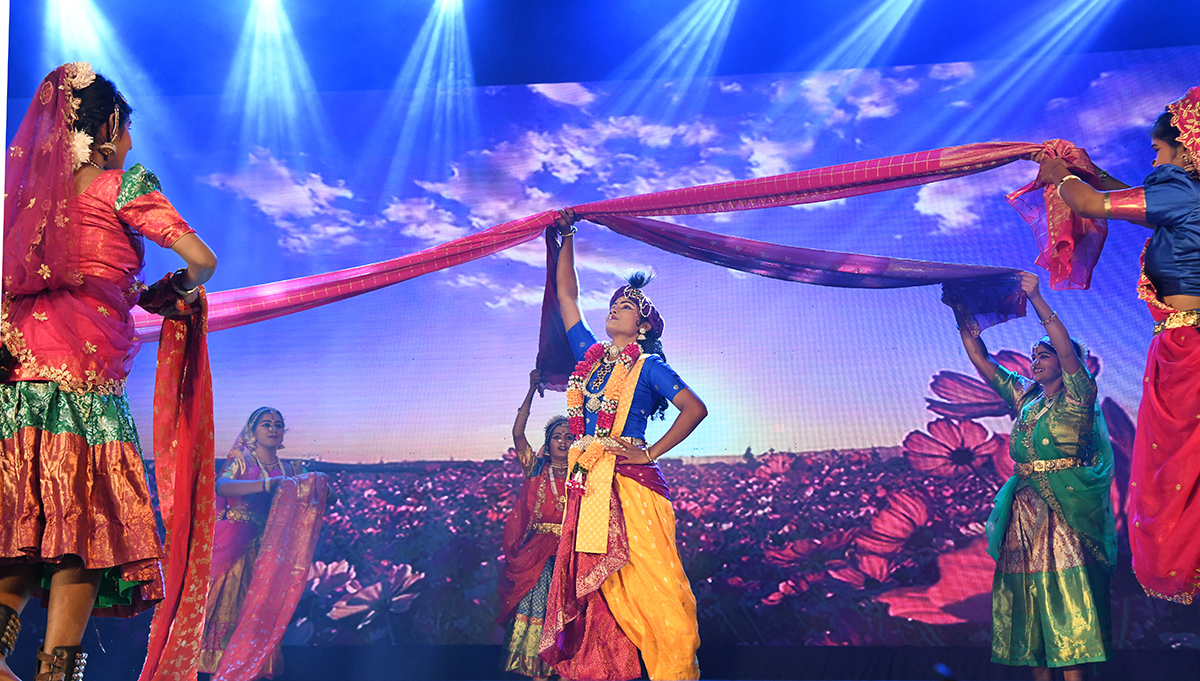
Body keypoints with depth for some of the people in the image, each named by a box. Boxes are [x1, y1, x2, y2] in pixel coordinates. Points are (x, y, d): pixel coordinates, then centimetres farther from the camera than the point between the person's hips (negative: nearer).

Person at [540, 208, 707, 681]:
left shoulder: (647, 366, 2)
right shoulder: (589, 355, 16)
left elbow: (695, 409, -5)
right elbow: (566, 297, 21)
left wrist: (650, 454, -9)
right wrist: (567, 238, 23)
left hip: (629, 482, -5)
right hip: (588, 482, 6)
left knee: (649, 582, -8)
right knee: (601, 584, 5)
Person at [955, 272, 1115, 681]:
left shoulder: (1077, 398, 0)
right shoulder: (1024, 398, 16)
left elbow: (1069, 351, -15)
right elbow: (981, 360, 15)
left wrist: (1035, 298, -14)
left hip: (1065, 512, -6)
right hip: (1024, 513, 6)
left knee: (1066, 596, -9)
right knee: (1029, 600, 5)